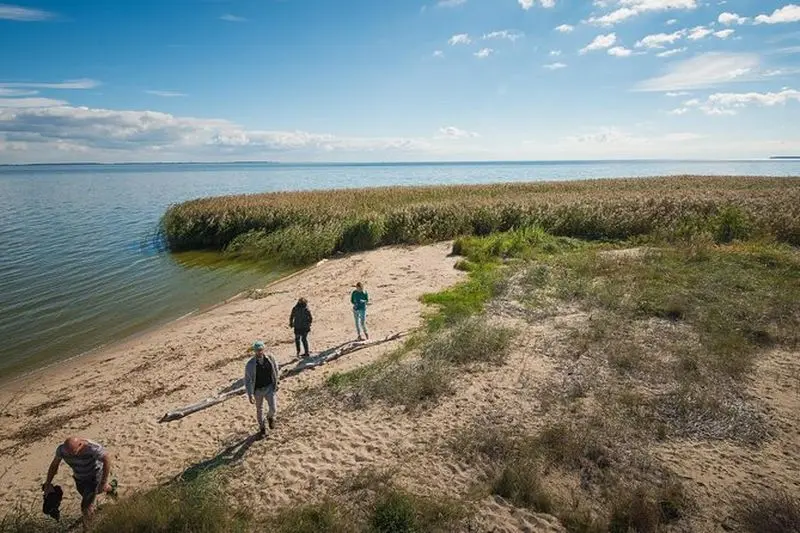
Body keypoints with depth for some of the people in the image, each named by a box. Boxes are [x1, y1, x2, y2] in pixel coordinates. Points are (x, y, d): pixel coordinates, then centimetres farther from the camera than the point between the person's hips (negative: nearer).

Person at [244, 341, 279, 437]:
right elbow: (247, 380, -15)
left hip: (269, 387, 1)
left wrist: (275, 383, 10)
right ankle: (262, 427, 44)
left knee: (273, 409, -4)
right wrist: (250, 395, -20)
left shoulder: (270, 357, -15)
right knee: (259, 410, 18)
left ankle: (270, 417, 33)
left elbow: (275, 369, 2)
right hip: (258, 390, -1)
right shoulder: (250, 364, -22)